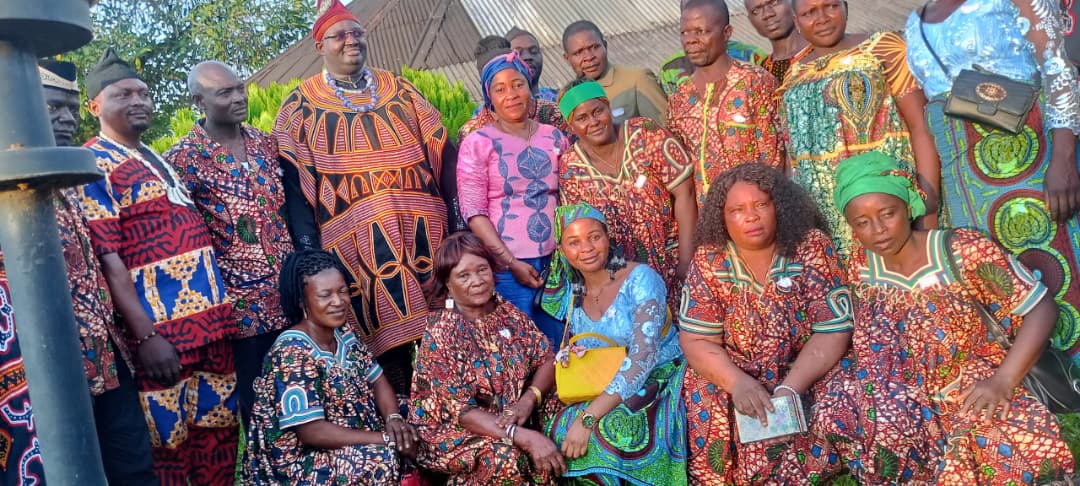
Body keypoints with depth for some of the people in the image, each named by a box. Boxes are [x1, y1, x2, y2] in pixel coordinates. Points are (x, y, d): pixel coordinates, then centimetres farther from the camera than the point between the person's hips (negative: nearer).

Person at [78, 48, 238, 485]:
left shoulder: (157, 160, 18)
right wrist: (145, 335, -20)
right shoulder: (92, 166, -7)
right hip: (160, 334, -7)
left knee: (218, 436, 13)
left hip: (209, 323, 8)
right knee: (168, 447, 2)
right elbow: (108, 261, -15)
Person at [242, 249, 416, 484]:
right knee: (382, 458, -26)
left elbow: (377, 379, 4)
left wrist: (394, 419, -17)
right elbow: (311, 431, -27)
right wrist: (387, 439, -26)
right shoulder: (292, 352, -23)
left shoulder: (342, 333, 1)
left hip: (347, 447, 8)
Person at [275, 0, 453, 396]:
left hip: (421, 228, 3)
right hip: (355, 237, -3)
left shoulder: (399, 90, 14)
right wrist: (309, 249, -10)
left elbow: (440, 150, 11)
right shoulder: (300, 107, 6)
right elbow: (294, 181, 0)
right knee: (382, 332, -1)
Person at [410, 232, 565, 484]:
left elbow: (547, 359, 0)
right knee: (505, 456, -32)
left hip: (516, 411, 6)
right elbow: (461, 411, -22)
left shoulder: (506, 311, -1)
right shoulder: (440, 334, -18)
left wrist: (529, 399, -21)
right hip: (457, 429, -5)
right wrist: (526, 437, -33)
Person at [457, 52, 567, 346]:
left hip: (555, 260, 4)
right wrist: (511, 262, -13)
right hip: (507, 265, -3)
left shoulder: (554, 137, 9)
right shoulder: (478, 143, -2)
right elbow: (473, 212, -8)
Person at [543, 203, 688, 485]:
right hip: (602, 391, 5)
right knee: (561, 429, -23)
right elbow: (571, 352, 14)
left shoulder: (640, 279, -15)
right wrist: (567, 355, -13)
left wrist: (588, 417, -32)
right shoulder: (573, 292, 2)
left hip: (657, 381, -5)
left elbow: (643, 356, -25)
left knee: (613, 428, -34)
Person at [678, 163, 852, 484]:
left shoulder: (812, 247, -10)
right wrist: (738, 382, -26)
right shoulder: (708, 261, -7)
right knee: (710, 418, -24)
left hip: (806, 375, 0)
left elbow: (833, 331, -13)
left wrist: (788, 390, -25)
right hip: (731, 378, 1)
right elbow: (696, 341, -8)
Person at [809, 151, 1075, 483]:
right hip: (906, 402, 4)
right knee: (838, 417, -23)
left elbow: (1040, 307, -11)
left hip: (975, 394, -3)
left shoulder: (963, 250, -15)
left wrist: (1003, 381, -21)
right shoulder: (861, 266, -2)